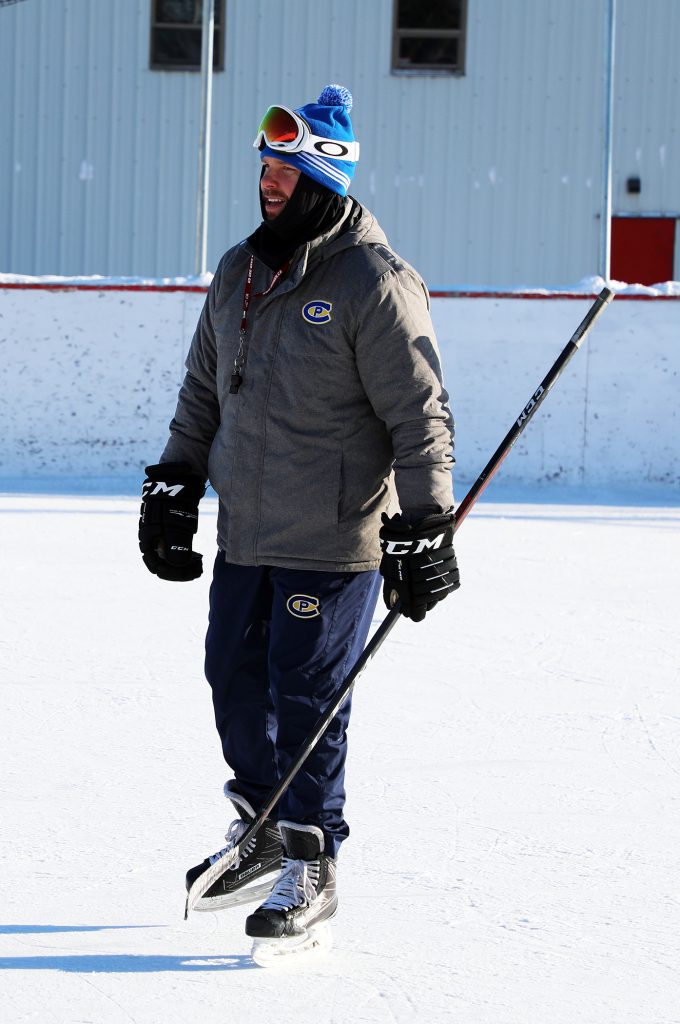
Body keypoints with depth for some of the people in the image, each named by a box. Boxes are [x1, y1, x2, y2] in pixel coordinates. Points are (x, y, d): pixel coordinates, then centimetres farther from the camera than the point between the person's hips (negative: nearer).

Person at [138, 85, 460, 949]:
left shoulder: (374, 282, -13)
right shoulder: (238, 273, 10)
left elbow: (420, 415, -13)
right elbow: (204, 389, 22)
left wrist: (424, 527, -15)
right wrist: (174, 482, 17)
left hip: (335, 541, -7)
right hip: (244, 536, 7)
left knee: (306, 695, -4)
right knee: (235, 676, 12)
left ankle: (310, 867, 7)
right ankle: (261, 831, 31)